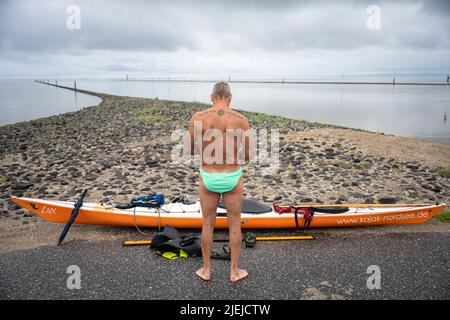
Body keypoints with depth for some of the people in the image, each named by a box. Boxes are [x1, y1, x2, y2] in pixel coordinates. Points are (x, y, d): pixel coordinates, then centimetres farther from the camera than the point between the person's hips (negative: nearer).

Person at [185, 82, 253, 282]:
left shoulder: (197, 118, -9)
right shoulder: (241, 120, -10)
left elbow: (189, 150, -1)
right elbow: (247, 156, -5)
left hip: (208, 178, 1)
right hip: (233, 178, -1)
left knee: (208, 225, 17)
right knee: (235, 225, 16)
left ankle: (206, 270, 31)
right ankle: (234, 271, 28)